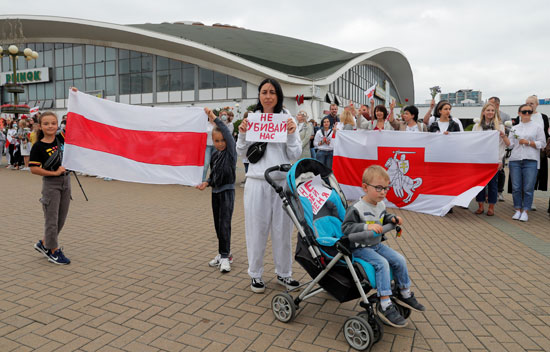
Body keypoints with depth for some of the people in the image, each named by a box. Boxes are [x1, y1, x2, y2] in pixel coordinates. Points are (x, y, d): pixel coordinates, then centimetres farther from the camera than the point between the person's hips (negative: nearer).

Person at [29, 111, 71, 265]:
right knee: (51, 219, 2)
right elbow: (34, 169, -14)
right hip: (51, 184, -5)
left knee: (62, 218, 14)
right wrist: (55, 173, -17)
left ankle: (44, 244, 32)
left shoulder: (61, 139, 2)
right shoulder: (38, 147, -10)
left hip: (65, 181, 6)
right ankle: (54, 251, 15)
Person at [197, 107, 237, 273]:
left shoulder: (231, 150, -7)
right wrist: (207, 183, -3)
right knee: (217, 224, 11)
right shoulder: (214, 155, 10)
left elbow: (226, 131, -21)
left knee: (224, 223, -11)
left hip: (227, 191, -7)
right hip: (216, 191, 7)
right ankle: (224, 253, 22)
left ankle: (225, 256, -6)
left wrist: (213, 117, -21)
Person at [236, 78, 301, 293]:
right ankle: (255, 274, 24)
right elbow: (242, 153, 9)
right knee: (256, 229, 7)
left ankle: (283, 273, 26)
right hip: (257, 182, 0)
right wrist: (242, 134, -7)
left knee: (282, 229, 9)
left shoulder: (287, 119, 3)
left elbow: (295, 155, 1)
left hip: (282, 182, 0)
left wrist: (292, 134, -13)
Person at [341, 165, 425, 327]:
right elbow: (346, 227, -27)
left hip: (377, 244, 8)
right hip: (360, 248, -8)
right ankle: (385, 305, -21)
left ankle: (405, 294, 20)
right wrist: (367, 226, -37)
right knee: (382, 263, -27)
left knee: (399, 260, -1)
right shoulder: (356, 209, -21)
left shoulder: (381, 205, 5)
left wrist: (392, 218, 5)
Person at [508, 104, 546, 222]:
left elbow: (542, 143, 2)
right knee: (516, 187, 1)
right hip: (515, 160, 2)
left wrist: (528, 142, -10)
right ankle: (518, 210, 13)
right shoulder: (514, 128, 15)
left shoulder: (537, 127, 8)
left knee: (528, 188, -3)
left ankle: (525, 211, 6)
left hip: (530, 160, -2)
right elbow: (510, 144, 10)